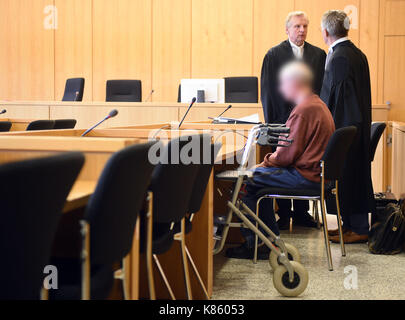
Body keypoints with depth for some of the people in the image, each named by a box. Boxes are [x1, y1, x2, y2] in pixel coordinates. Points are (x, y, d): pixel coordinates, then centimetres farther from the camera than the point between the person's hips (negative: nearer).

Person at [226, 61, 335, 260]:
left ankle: (252, 245, 2)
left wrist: (269, 159, -2)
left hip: (304, 176, -11)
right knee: (260, 177, 22)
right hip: (315, 171, 11)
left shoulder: (304, 110, -19)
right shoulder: (317, 104, 15)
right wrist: (278, 153, 11)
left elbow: (289, 155, -20)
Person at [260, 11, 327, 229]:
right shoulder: (274, 55, -1)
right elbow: (267, 90, -2)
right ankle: (283, 215, 13)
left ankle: (301, 213, 19)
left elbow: (323, 88, 7)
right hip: (283, 119, -2)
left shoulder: (318, 55, 7)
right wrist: (270, 121, -7)